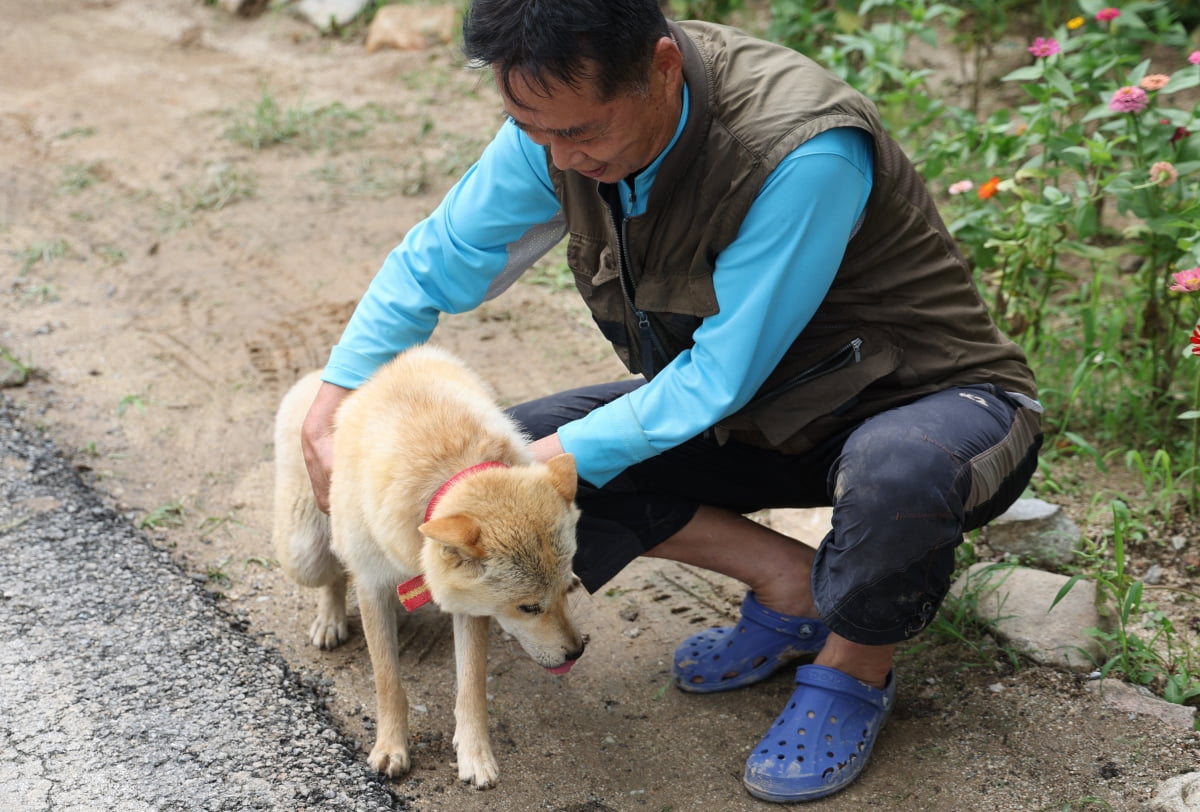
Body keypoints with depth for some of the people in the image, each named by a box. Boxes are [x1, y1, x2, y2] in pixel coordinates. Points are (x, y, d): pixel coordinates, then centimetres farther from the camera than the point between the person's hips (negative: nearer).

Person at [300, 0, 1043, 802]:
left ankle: (853, 671, -7)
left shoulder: (803, 151, -34)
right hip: (752, 412, 6)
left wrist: (556, 462, -24)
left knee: (895, 471, -42)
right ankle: (791, 586, 2)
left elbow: (723, 377, -27)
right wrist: (330, 412, -7)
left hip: (933, 403, -6)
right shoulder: (560, 115, -13)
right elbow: (436, 261, 0)